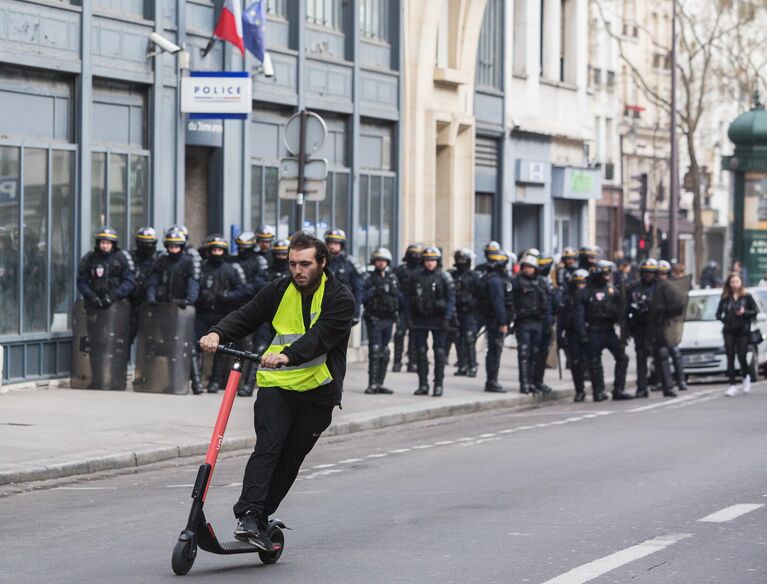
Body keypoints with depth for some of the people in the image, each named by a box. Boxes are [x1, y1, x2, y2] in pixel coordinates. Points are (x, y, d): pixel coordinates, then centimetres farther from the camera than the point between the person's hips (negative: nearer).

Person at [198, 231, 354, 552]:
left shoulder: (340, 299, -8)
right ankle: (248, 516, -25)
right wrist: (218, 334, -17)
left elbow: (320, 336, -23)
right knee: (267, 447, -17)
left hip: (316, 391, -1)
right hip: (275, 384, 1)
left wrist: (288, 356, -40)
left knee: (290, 458, 4)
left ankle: (260, 518, 13)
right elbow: (246, 317, 4)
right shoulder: (279, 290, 4)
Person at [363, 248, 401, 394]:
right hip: (374, 319, -4)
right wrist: (373, 291, -24)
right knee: (375, 351, -11)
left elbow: (400, 298, 17)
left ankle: (380, 383, 13)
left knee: (385, 352, 7)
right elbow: (365, 298, -10)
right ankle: (372, 384, -11)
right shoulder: (371, 280, 1)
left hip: (388, 319, 5)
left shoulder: (393, 279, 12)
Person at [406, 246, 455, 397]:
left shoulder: (444, 277, -2)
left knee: (439, 352, -1)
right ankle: (423, 385, 10)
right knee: (421, 352, 4)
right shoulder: (416, 277, 5)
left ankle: (438, 385, 3)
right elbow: (408, 298, 10)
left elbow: (451, 298, -4)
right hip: (420, 320, 3)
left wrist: (447, 318, -12)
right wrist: (409, 318, 3)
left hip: (437, 321, -3)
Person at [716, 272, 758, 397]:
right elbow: (718, 314, 9)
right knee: (730, 358, -2)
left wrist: (744, 312, -15)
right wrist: (724, 320, -7)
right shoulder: (725, 298, 7)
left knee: (742, 357, -2)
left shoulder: (747, 296, 2)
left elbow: (755, 311, 0)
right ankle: (732, 385, 0)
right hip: (729, 331, 2)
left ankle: (745, 376, 29)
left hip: (743, 331, -2)